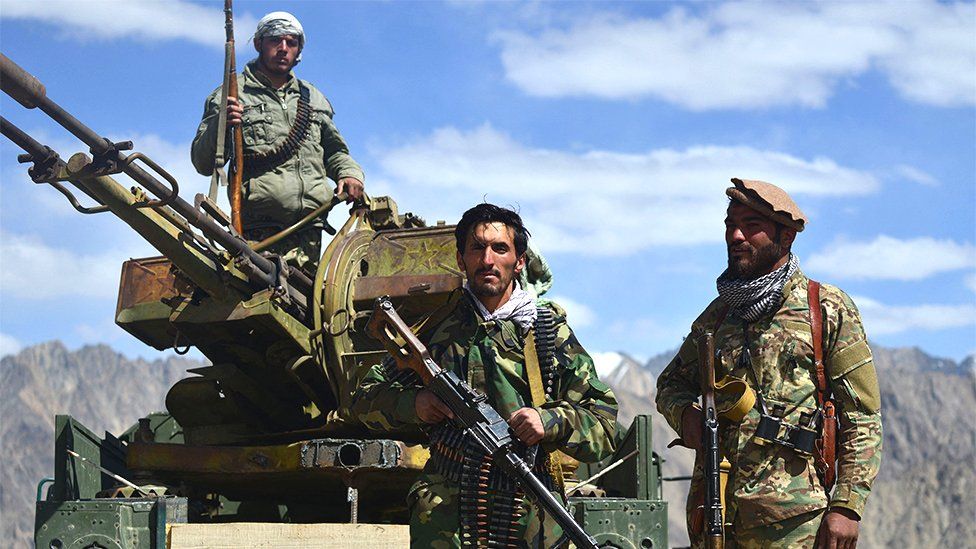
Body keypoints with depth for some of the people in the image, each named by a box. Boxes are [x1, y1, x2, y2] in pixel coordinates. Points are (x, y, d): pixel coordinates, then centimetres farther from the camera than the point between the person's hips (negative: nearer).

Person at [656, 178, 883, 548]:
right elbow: (671, 382, 28)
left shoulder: (829, 309, 2)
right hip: (712, 512, 4)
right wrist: (684, 413, 4)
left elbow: (862, 420, -1)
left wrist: (847, 507, -10)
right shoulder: (718, 313, 16)